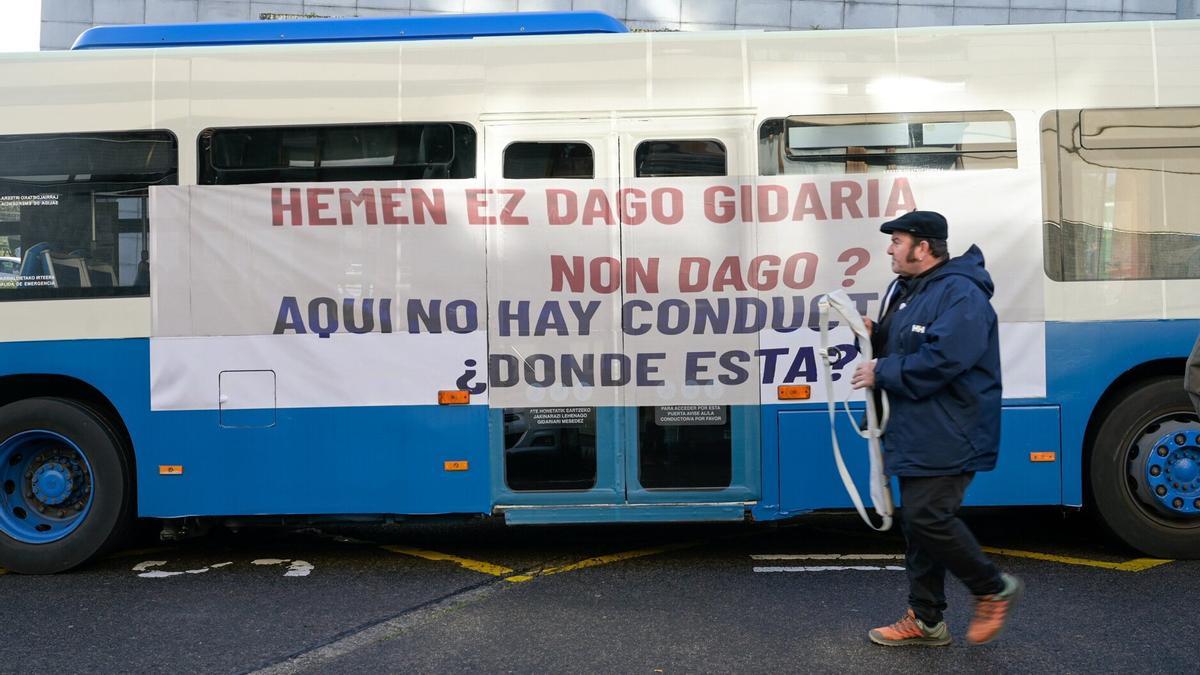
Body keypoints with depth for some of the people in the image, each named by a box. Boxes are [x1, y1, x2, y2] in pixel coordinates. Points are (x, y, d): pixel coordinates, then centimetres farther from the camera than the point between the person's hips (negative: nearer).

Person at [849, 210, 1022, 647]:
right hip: (916, 433, 10)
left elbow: (941, 360, -27)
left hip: (948, 438, -10)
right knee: (916, 520, 12)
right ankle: (925, 620, 22)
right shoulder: (906, 289, 16)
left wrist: (881, 373, -18)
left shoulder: (960, 295, -17)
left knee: (927, 516, -13)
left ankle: (994, 589, 11)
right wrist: (873, 333, 1)